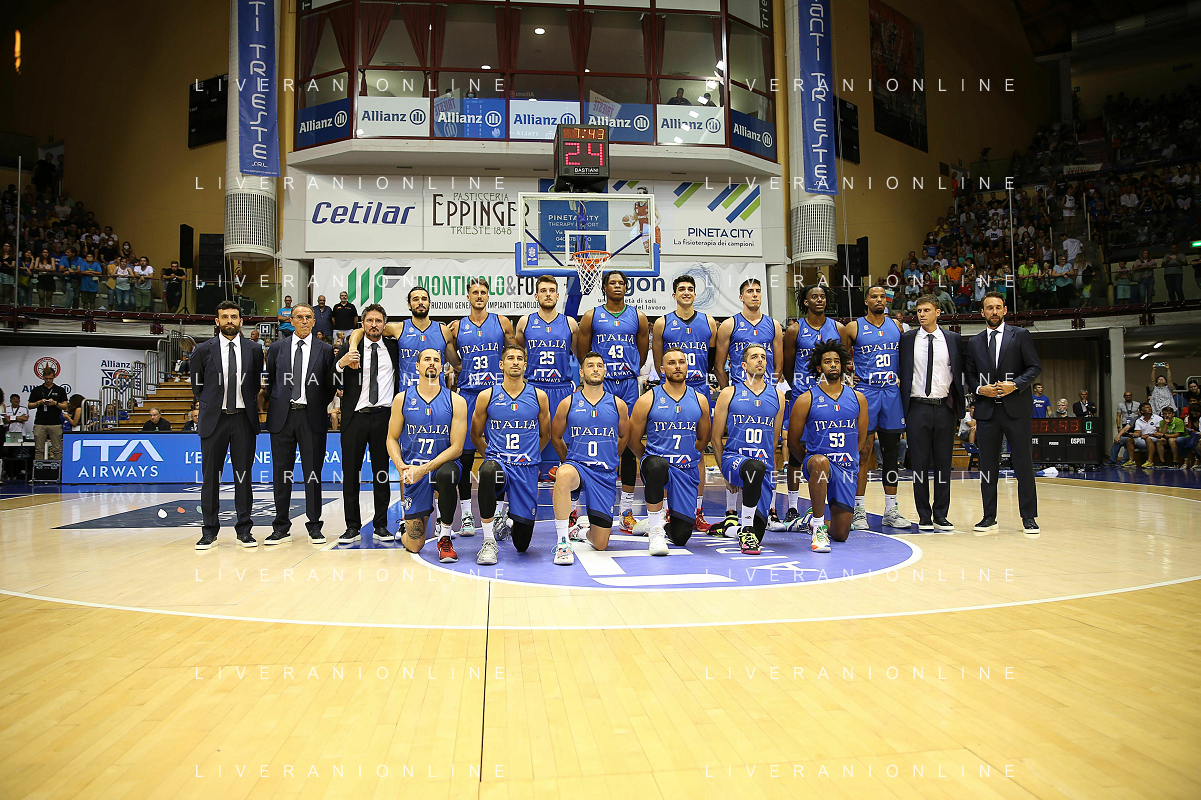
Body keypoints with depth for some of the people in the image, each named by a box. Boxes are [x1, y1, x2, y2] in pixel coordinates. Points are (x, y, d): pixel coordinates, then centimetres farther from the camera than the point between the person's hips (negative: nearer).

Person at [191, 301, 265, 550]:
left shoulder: (253, 350, 6)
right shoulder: (203, 350, 4)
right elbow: (197, 385, 14)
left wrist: (249, 404, 11)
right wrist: (208, 405, 12)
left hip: (244, 418, 0)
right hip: (214, 418, 0)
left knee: (243, 475, 4)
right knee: (211, 476, 3)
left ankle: (244, 530, 12)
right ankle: (209, 530, 13)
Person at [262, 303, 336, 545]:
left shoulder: (325, 350, 6)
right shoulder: (277, 348, 10)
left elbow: (330, 385, 7)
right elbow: (270, 382, 14)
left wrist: (326, 409, 1)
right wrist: (271, 404, 5)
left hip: (312, 417, -1)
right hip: (282, 416, 1)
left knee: (313, 472, 3)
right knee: (281, 473, 5)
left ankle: (314, 526, 12)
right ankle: (281, 527, 15)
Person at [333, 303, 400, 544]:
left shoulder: (393, 347, 9)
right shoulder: (348, 349, 5)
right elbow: (332, 384, -1)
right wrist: (340, 363, -18)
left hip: (384, 416, 1)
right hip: (355, 416, -1)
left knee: (382, 472, 5)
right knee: (350, 472, 1)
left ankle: (381, 525, 14)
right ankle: (352, 526, 11)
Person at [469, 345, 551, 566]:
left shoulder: (538, 396, 5)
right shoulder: (486, 396, 2)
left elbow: (545, 435, 16)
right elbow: (476, 435, 11)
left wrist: (527, 457, 11)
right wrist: (493, 457, 3)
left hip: (527, 468, 1)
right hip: (498, 462, -1)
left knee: (522, 543, 0)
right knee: (488, 471, -43)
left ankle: (507, 521, 39)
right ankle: (489, 542, -26)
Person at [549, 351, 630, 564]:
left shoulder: (618, 404, 4)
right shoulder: (568, 403, 1)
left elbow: (624, 437, 20)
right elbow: (556, 437, 14)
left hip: (606, 474, 2)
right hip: (576, 466, -1)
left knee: (600, 544, -2)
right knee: (563, 474, -42)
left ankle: (580, 530, 36)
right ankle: (563, 542, -30)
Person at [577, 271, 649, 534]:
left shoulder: (638, 317, 9)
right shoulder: (591, 316, 5)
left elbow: (642, 353, 16)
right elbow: (582, 354, 9)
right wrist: (599, 374, 11)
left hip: (628, 386, 1)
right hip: (599, 385, -1)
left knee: (629, 446, 1)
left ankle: (627, 511, 7)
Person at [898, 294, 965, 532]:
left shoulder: (953, 339, 7)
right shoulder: (906, 339, 5)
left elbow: (959, 372, 9)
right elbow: (897, 366, 12)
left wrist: (957, 406, 2)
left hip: (944, 407, 1)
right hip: (917, 407, -1)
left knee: (943, 463, 5)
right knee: (919, 463, 1)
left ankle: (941, 516, 14)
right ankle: (924, 517, 10)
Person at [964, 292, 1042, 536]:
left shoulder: (1020, 335, 5)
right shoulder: (974, 342, 13)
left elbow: (1035, 367, 1)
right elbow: (969, 374, 12)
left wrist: (1015, 385, -13)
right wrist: (979, 389, -7)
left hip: (1016, 408, -2)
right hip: (986, 410, 2)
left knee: (1023, 463, -1)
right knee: (988, 465, 5)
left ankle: (1029, 517, 8)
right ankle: (989, 517, 13)